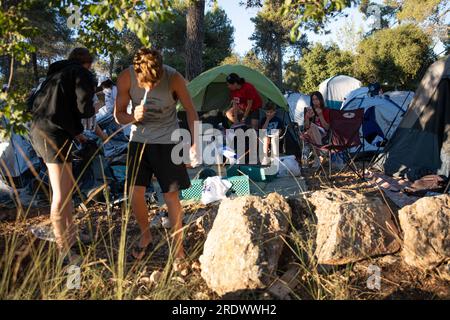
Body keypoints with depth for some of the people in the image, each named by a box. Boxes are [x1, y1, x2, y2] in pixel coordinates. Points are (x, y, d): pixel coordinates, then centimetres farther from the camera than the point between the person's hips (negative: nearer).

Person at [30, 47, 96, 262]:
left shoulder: (56, 73, 24)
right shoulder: (82, 74, 0)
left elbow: (39, 103, 22)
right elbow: (84, 108, -12)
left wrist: (74, 131, 24)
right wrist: (92, 109, 13)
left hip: (39, 129, 10)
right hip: (54, 132, -10)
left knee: (68, 186, 20)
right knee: (61, 194, -12)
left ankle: (70, 236, 31)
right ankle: (64, 252, -10)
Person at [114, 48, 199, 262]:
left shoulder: (174, 79, -21)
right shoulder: (126, 78, -17)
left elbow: (190, 111, -7)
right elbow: (118, 116, -8)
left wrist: (195, 143, -11)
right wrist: (133, 117, -30)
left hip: (167, 141, -2)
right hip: (139, 139, 2)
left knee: (171, 195, -4)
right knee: (134, 193, 0)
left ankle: (178, 246, 13)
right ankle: (145, 236, 26)